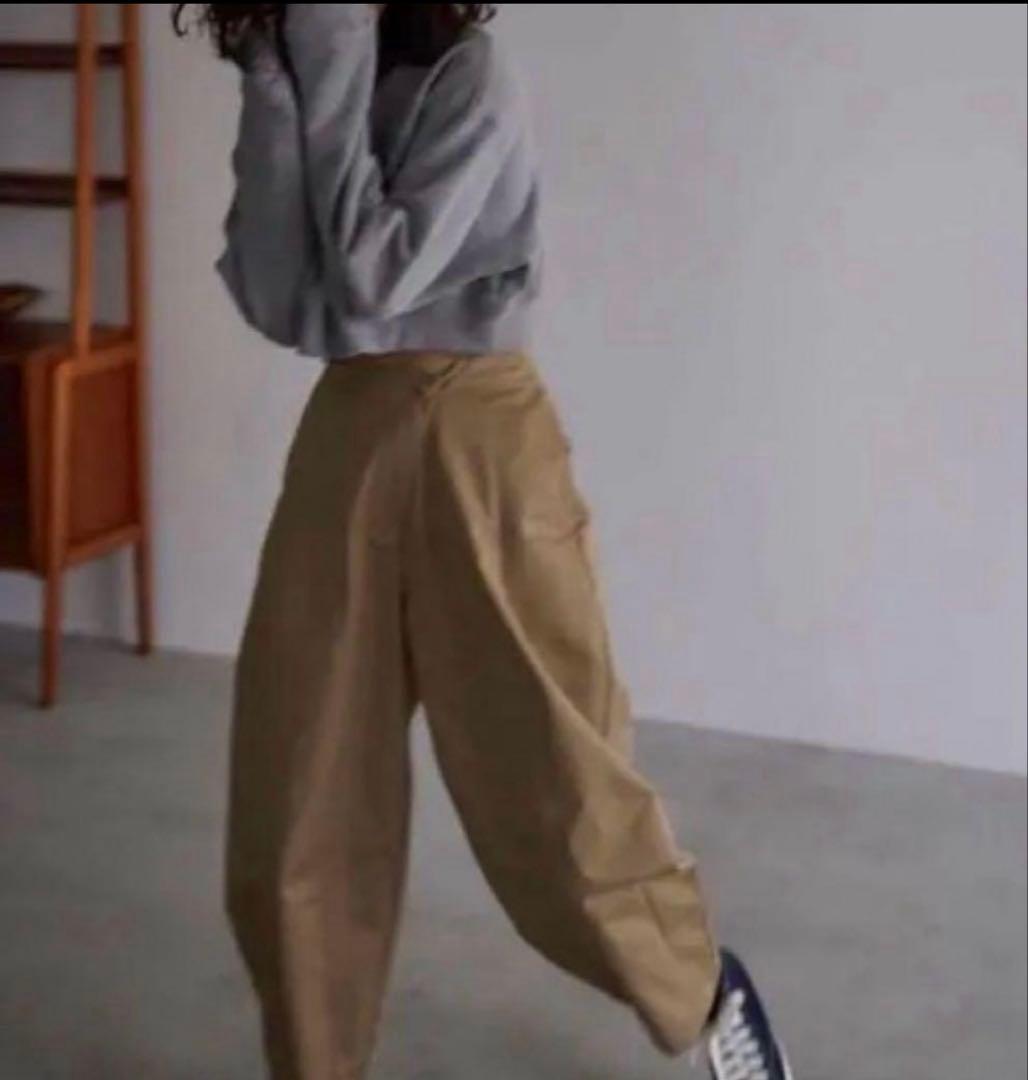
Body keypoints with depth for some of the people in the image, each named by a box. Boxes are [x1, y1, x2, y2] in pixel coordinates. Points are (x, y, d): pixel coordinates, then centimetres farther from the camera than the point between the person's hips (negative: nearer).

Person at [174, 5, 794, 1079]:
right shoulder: (290, 90, 7)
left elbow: (373, 282, -18)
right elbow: (279, 303, -8)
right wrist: (278, 93, -12)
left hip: (476, 441, -5)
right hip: (342, 440, 5)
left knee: (553, 780, 3)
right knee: (295, 808, 7)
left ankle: (702, 991, 30)